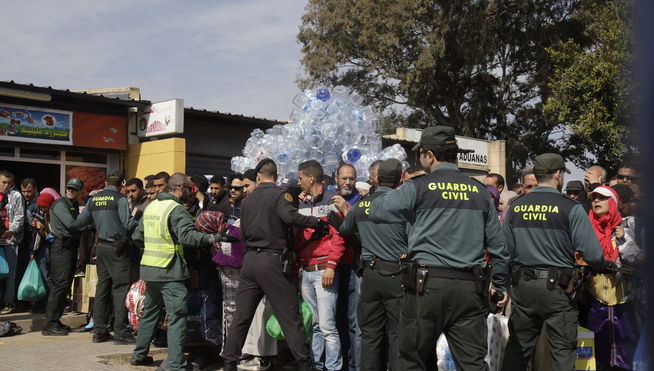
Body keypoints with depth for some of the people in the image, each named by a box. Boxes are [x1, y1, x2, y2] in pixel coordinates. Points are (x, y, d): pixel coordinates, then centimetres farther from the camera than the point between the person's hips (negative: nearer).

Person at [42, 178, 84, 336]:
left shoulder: (74, 205, 19)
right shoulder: (60, 204, -8)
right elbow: (70, 223, -21)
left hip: (71, 246, 9)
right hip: (61, 246, -9)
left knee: (65, 284, 10)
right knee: (61, 283, -12)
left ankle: (55, 321, 17)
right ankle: (50, 324, -10)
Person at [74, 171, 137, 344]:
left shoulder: (93, 199, 9)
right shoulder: (120, 199, -10)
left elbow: (80, 222, 13)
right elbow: (128, 224, -17)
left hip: (101, 247, 7)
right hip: (117, 248, -6)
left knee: (102, 286, 12)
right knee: (120, 287, -3)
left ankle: (99, 331, 15)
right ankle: (120, 332, -4)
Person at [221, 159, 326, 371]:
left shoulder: (248, 200, 12)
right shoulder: (279, 195, -6)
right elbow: (290, 216, -25)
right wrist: (317, 222, -15)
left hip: (250, 259, 6)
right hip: (271, 260, -5)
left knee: (241, 316, 11)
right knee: (290, 316, 1)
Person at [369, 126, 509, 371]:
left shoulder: (419, 187, -4)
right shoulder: (479, 191, 9)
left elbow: (377, 211, 0)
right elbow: (498, 244, 12)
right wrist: (500, 283, 22)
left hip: (427, 285, -3)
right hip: (470, 287, 4)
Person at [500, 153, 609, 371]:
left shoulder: (515, 206, 2)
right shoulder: (570, 208, -10)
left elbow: (506, 249, 6)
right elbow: (593, 255, -13)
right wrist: (599, 266, 9)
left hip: (522, 285, 4)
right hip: (557, 287, -4)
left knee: (518, 348, 14)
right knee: (563, 352, 7)